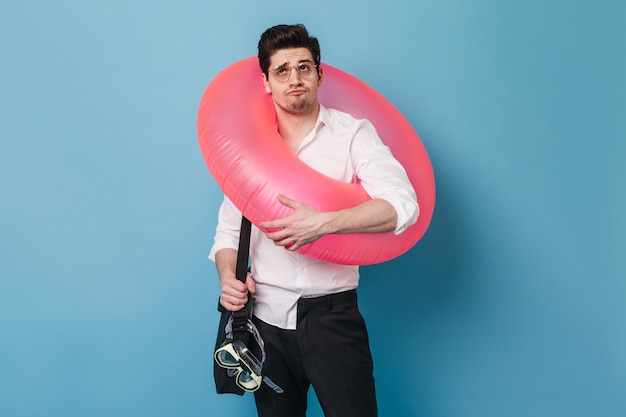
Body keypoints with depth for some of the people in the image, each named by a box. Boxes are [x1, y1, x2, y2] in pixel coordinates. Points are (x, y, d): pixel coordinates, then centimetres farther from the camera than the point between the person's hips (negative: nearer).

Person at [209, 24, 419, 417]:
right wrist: (228, 276, -8)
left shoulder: (353, 133, -4)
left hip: (332, 315, -3)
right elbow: (229, 228, 11)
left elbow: (402, 205, -18)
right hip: (265, 316, 3)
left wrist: (324, 222, -30)